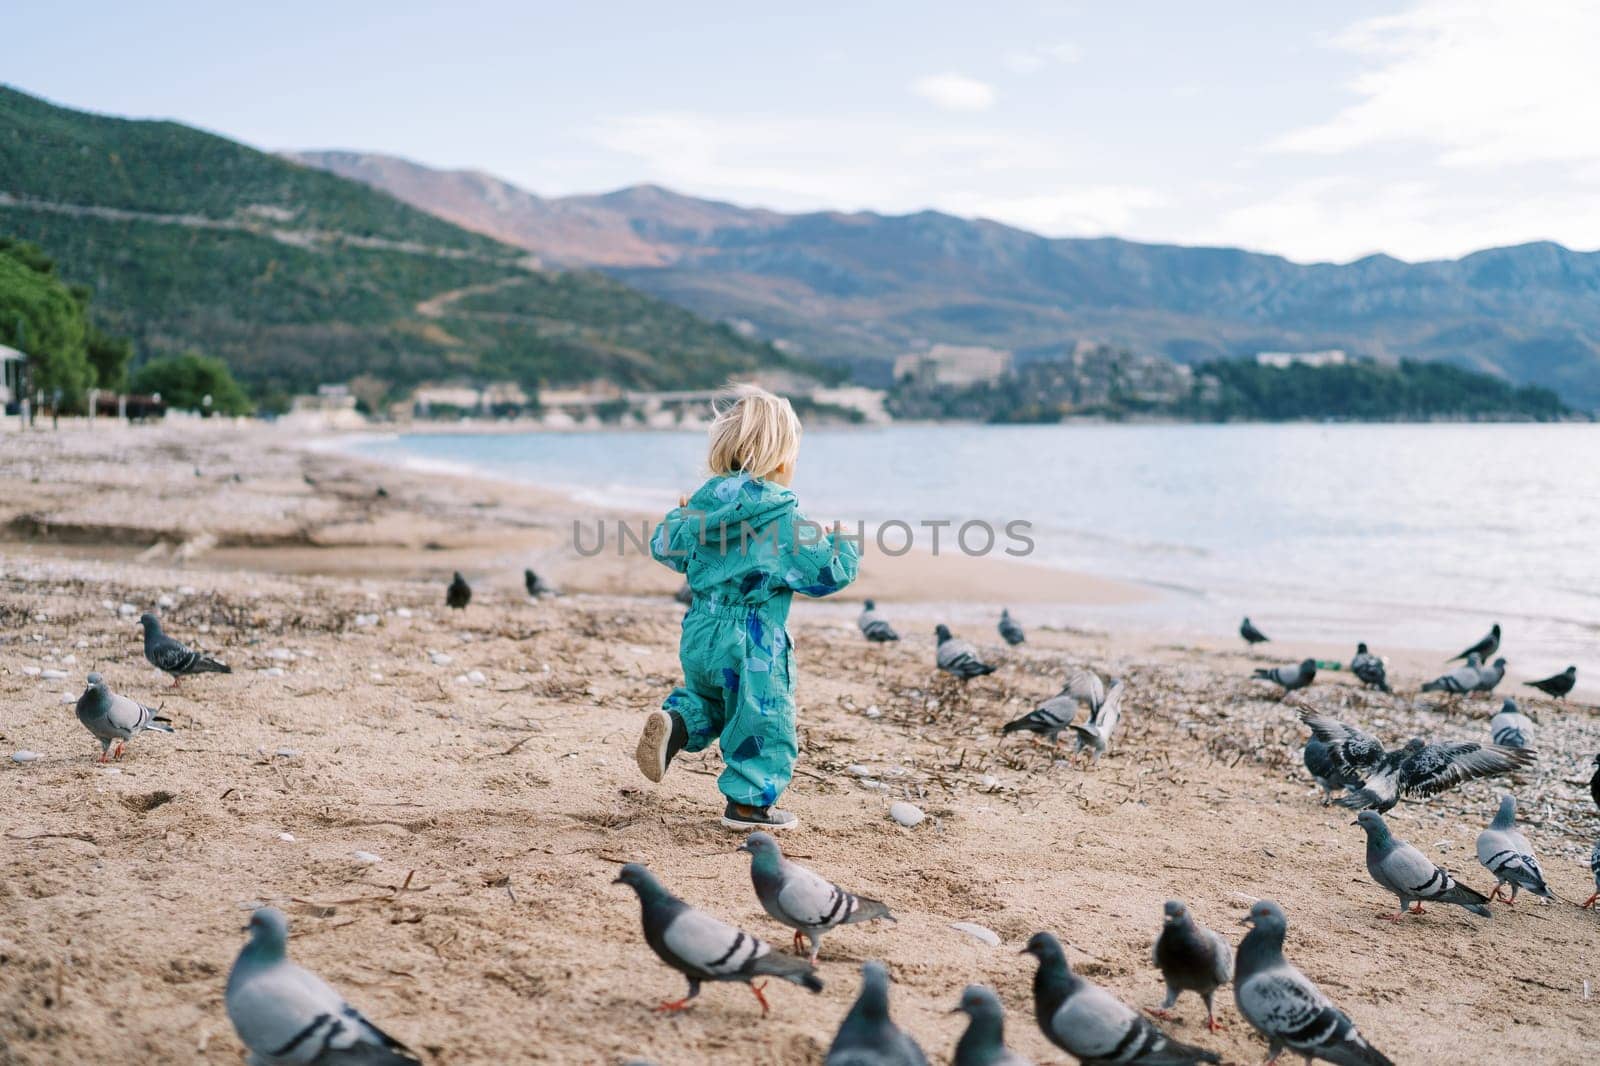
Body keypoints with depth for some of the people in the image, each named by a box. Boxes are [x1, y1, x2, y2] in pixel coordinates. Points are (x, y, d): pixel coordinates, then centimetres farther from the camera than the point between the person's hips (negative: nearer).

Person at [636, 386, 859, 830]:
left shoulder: (702, 504, 2)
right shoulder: (784, 522, -15)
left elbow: (666, 548, 16)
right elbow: (827, 571, -11)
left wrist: (678, 518, 35)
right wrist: (846, 548, 9)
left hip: (699, 634, 6)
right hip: (752, 647, -6)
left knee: (707, 698, 29)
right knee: (763, 722, 8)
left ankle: (674, 722, 3)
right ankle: (748, 802, 15)